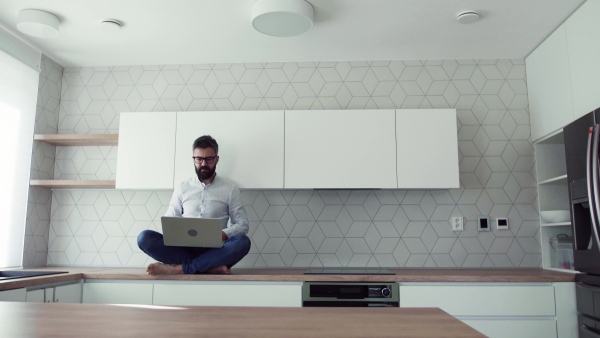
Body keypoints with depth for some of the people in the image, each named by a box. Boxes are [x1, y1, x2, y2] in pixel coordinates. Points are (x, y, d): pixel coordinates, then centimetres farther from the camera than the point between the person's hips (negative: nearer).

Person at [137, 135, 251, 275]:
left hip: (214, 249, -1)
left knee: (242, 241, -32)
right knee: (144, 237, -23)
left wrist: (220, 235, -15)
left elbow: (242, 224, 5)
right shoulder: (183, 188, 12)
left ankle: (180, 268, -30)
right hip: (184, 247, 2)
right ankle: (211, 267, -28)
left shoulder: (230, 188, 7)